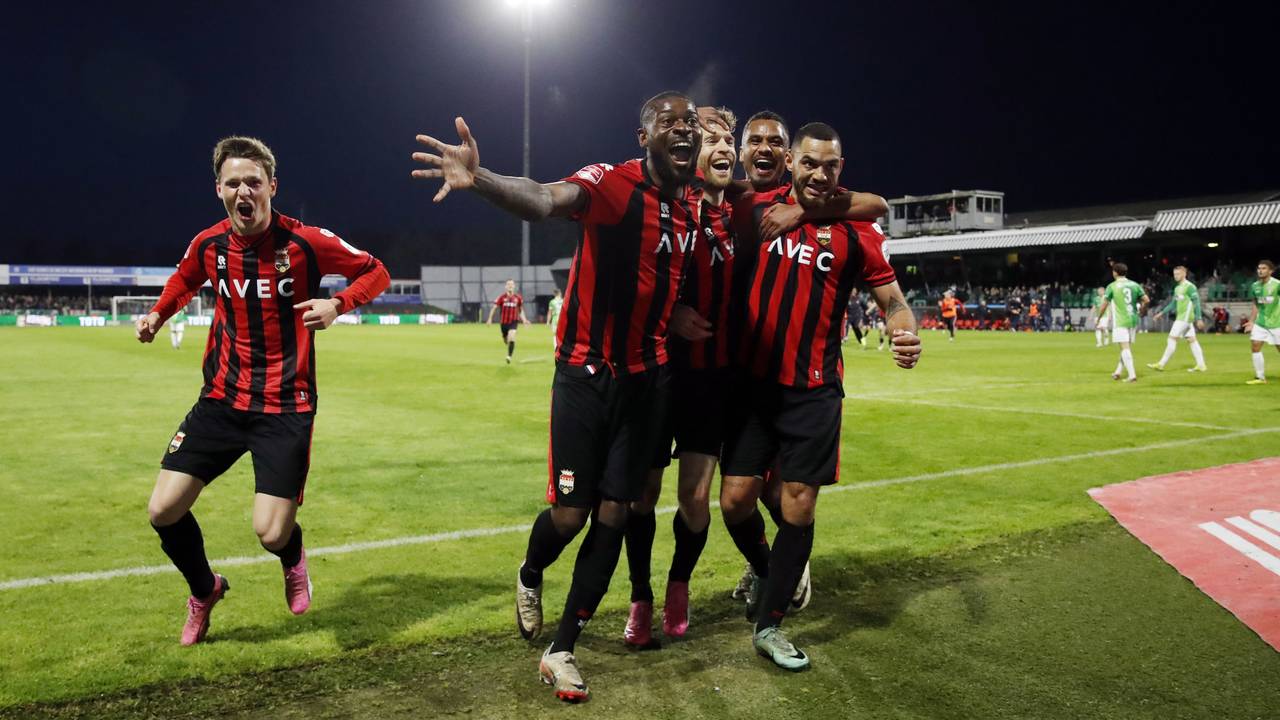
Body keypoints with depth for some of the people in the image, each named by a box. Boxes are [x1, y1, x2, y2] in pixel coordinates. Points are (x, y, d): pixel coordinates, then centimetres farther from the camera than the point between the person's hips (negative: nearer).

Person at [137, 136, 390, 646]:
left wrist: (337, 305, -19)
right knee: (163, 511, -2)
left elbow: (375, 272, -1)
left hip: (286, 407, -4)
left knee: (271, 534, -11)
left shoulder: (306, 242, -13)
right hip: (222, 399, 4)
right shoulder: (207, 245, 0)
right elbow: (185, 279, 24)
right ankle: (203, 590, 30)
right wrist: (157, 315, 6)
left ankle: (293, 560, 30)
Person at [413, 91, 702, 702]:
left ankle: (561, 651, 18)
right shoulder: (612, 184, -18)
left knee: (613, 514, 4)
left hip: (649, 377, 5)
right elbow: (544, 200, -40)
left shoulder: (694, 202, 3)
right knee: (570, 513, -1)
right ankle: (529, 577, 36)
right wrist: (479, 181, -59)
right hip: (586, 372, -5)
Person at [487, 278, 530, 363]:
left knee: (512, 338, -24)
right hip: (504, 321, 1)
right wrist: (490, 319, -7)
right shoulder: (502, 297, -5)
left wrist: (524, 320, 2)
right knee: (506, 340, 15)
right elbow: (494, 308, -1)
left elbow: (521, 309, 12)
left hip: (513, 321, -1)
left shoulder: (518, 297, -1)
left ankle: (509, 356, -17)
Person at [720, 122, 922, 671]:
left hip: (813, 389, 0)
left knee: (799, 504, 0)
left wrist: (905, 332, -18)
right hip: (752, 379, 1)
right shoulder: (754, 210, 0)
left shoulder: (855, 230, -1)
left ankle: (769, 626, 16)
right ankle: (763, 569, 35)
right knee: (736, 498, 1)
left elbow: (892, 299, 2)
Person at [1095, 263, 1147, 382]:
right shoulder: (1134, 285, 7)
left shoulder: (1112, 286, -5)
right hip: (1133, 320, 5)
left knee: (1125, 348, -7)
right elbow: (1146, 300, 2)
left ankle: (1132, 375, -15)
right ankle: (1118, 372, 24)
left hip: (1120, 322, -5)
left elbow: (1104, 305, -4)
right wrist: (1140, 312, 18)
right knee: (1126, 347, 16)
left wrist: (1098, 318, 8)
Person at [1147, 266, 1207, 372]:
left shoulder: (1190, 287, -11)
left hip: (1185, 317, -9)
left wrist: (1198, 319, -17)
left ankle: (1161, 364, -9)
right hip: (1180, 317, 9)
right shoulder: (1177, 288, 15)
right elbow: (1173, 304, 22)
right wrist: (1162, 312, 14)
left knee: (1172, 338, -10)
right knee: (1191, 340, 9)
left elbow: (1196, 303, -13)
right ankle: (1200, 365, 12)